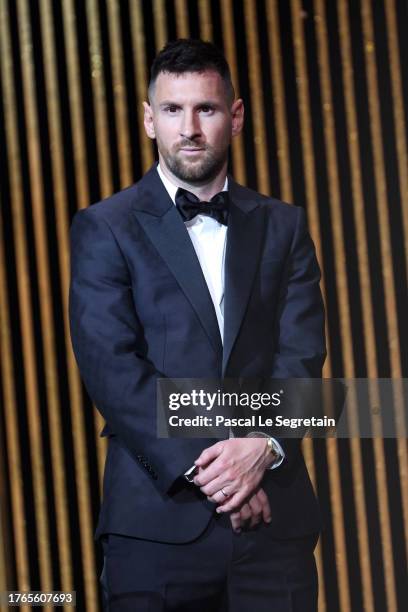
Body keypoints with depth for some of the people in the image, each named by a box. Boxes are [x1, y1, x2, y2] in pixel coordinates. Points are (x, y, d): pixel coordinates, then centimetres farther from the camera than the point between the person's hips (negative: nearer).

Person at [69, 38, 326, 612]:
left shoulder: (282, 226, 13)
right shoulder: (104, 229, 3)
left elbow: (302, 351, 3)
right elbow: (111, 366, -7)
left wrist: (262, 443, -15)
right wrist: (202, 467, -14)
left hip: (274, 515, 3)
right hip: (158, 519, -2)